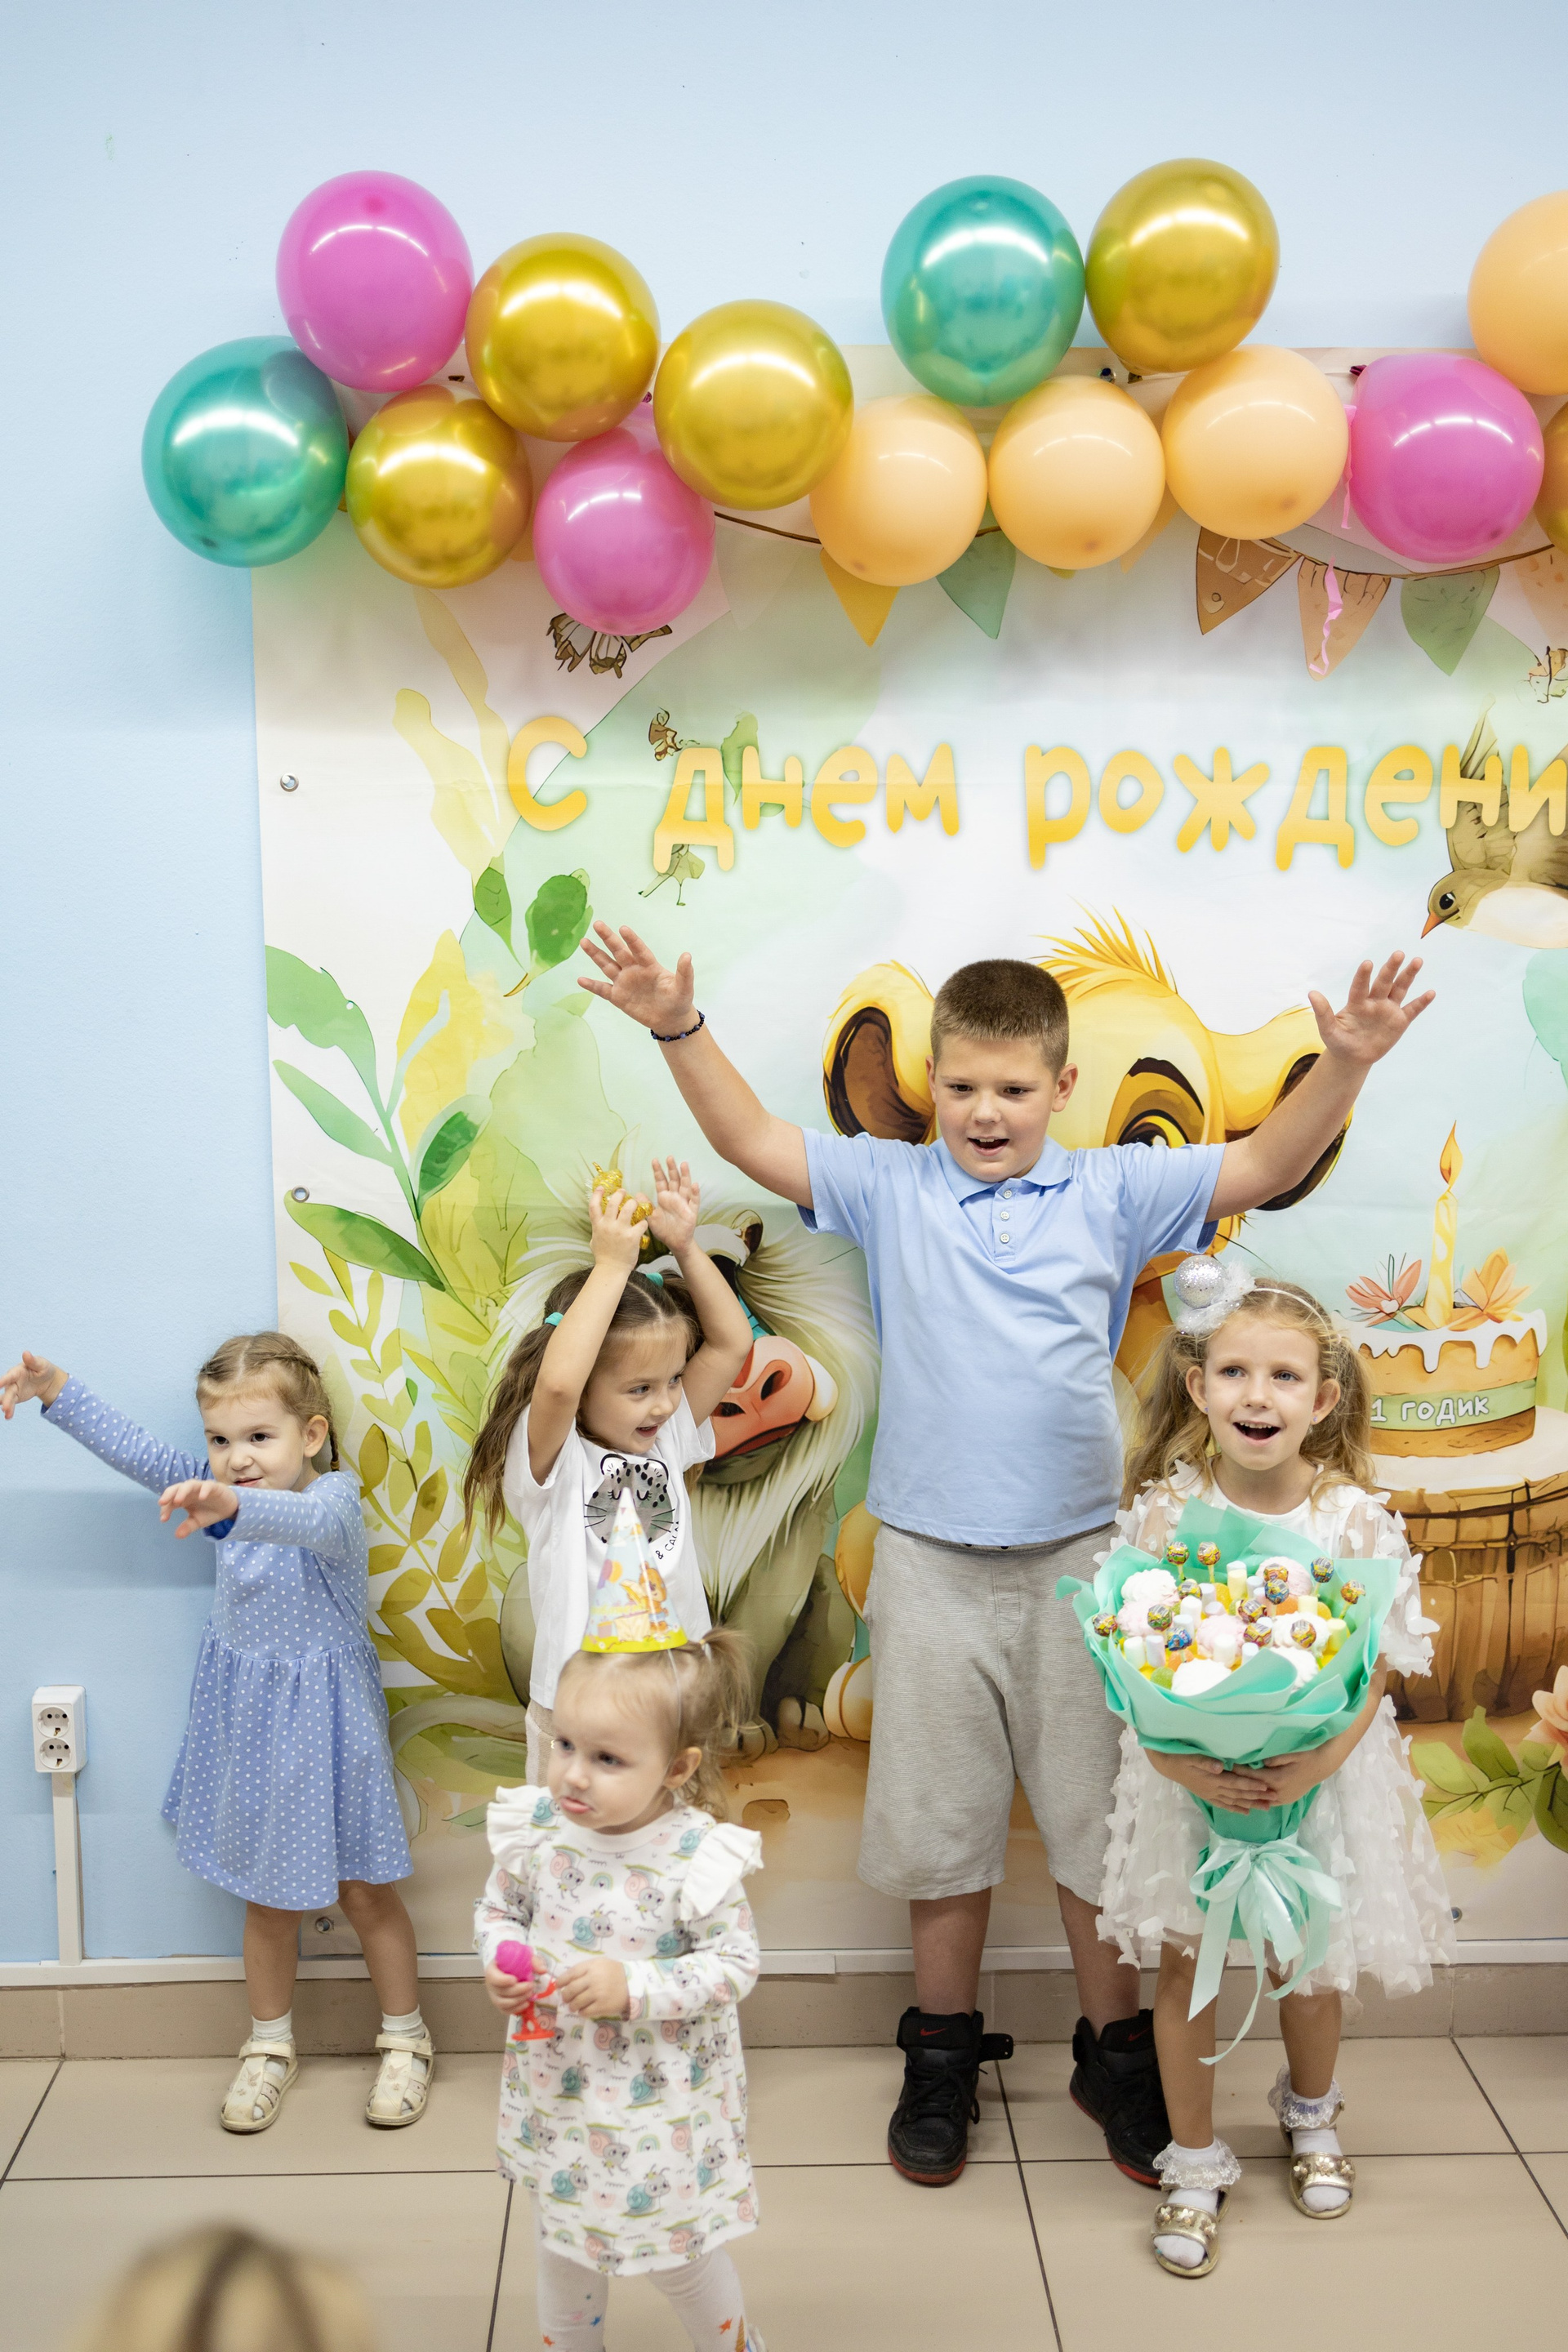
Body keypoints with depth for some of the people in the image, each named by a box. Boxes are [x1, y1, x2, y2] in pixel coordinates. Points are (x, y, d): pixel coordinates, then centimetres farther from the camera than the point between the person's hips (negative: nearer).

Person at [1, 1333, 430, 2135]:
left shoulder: (336, 1500, -25)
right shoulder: (215, 1489, -3)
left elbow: (309, 1521, -49)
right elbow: (135, 1451, 2)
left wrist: (231, 1509, -69)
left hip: (323, 1722, -5)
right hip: (247, 1720, 5)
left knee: (364, 1891, 10)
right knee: (267, 1896, 17)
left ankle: (405, 2040, 29)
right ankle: (269, 2047, 34)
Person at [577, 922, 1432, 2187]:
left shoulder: (1111, 1192, 0)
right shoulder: (890, 1186, 0)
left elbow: (1264, 1167, -5)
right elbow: (752, 1140, -5)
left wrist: (1345, 1063, -19)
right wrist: (680, 1028, -18)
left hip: (1078, 1555, 0)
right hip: (931, 1560, 0)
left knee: (1101, 1814, 11)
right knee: (939, 1818, 13)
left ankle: (1117, 2049, 31)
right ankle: (944, 2048, 32)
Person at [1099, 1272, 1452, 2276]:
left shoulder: (1355, 1518, -13)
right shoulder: (1164, 1511, -14)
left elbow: (1372, 1668, -9)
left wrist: (1318, 1763, -23)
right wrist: (1177, 1759, -25)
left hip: (1319, 1775, 1)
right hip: (1192, 1777, 0)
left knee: (1311, 1965, 16)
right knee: (1185, 1963, 7)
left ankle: (1310, 2114, 47)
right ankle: (1195, 2162, 29)